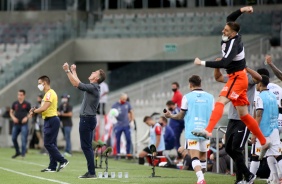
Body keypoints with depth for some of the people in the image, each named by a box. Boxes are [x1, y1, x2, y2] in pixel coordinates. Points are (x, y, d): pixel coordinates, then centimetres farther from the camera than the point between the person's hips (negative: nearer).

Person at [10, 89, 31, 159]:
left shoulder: (27, 104, -2)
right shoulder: (15, 103, 6)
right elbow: (11, 112, 15)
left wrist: (26, 118, -13)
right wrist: (13, 117, -3)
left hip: (24, 124, -4)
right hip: (16, 124, 4)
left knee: (23, 139, -10)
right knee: (13, 138, 5)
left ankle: (23, 153, -3)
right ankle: (17, 152, 21)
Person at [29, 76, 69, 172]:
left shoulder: (50, 93, -14)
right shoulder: (48, 94, 19)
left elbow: (44, 108, -23)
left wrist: (34, 111, -7)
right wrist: (35, 110, 4)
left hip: (51, 120, -11)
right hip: (49, 120, 11)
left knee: (48, 144, -10)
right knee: (51, 144, 9)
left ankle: (63, 161, -7)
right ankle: (52, 167, 10)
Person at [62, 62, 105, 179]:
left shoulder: (93, 87, -14)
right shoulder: (91, 87, 14)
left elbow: (77, 84, -20)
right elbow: (78, 84, 28)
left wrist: (67, 71, -15)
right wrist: (73, 72, 29)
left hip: (87, 119, -10)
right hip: (88, 119, 10)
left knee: (86, 146, -10)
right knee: (87, 146, 11)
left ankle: (92, 172, -11)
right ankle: (91, 172, 11)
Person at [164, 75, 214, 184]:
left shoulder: (187, 97, 1)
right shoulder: (210, 97, 9)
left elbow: (181, 116, 6)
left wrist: (170, 116, 24)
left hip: (191, 131, -3)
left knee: (195, 157, -10)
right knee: (203, 156, 17)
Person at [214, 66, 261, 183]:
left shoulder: (248, 78, -10)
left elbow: (259, 78, -32)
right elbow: (218, 77, 27)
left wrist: (245, 68, -39)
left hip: (244, 120, -8)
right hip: (232, 119, 9)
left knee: (236, 149, -9)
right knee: (228, 149, 11)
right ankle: (247, 174, 22)